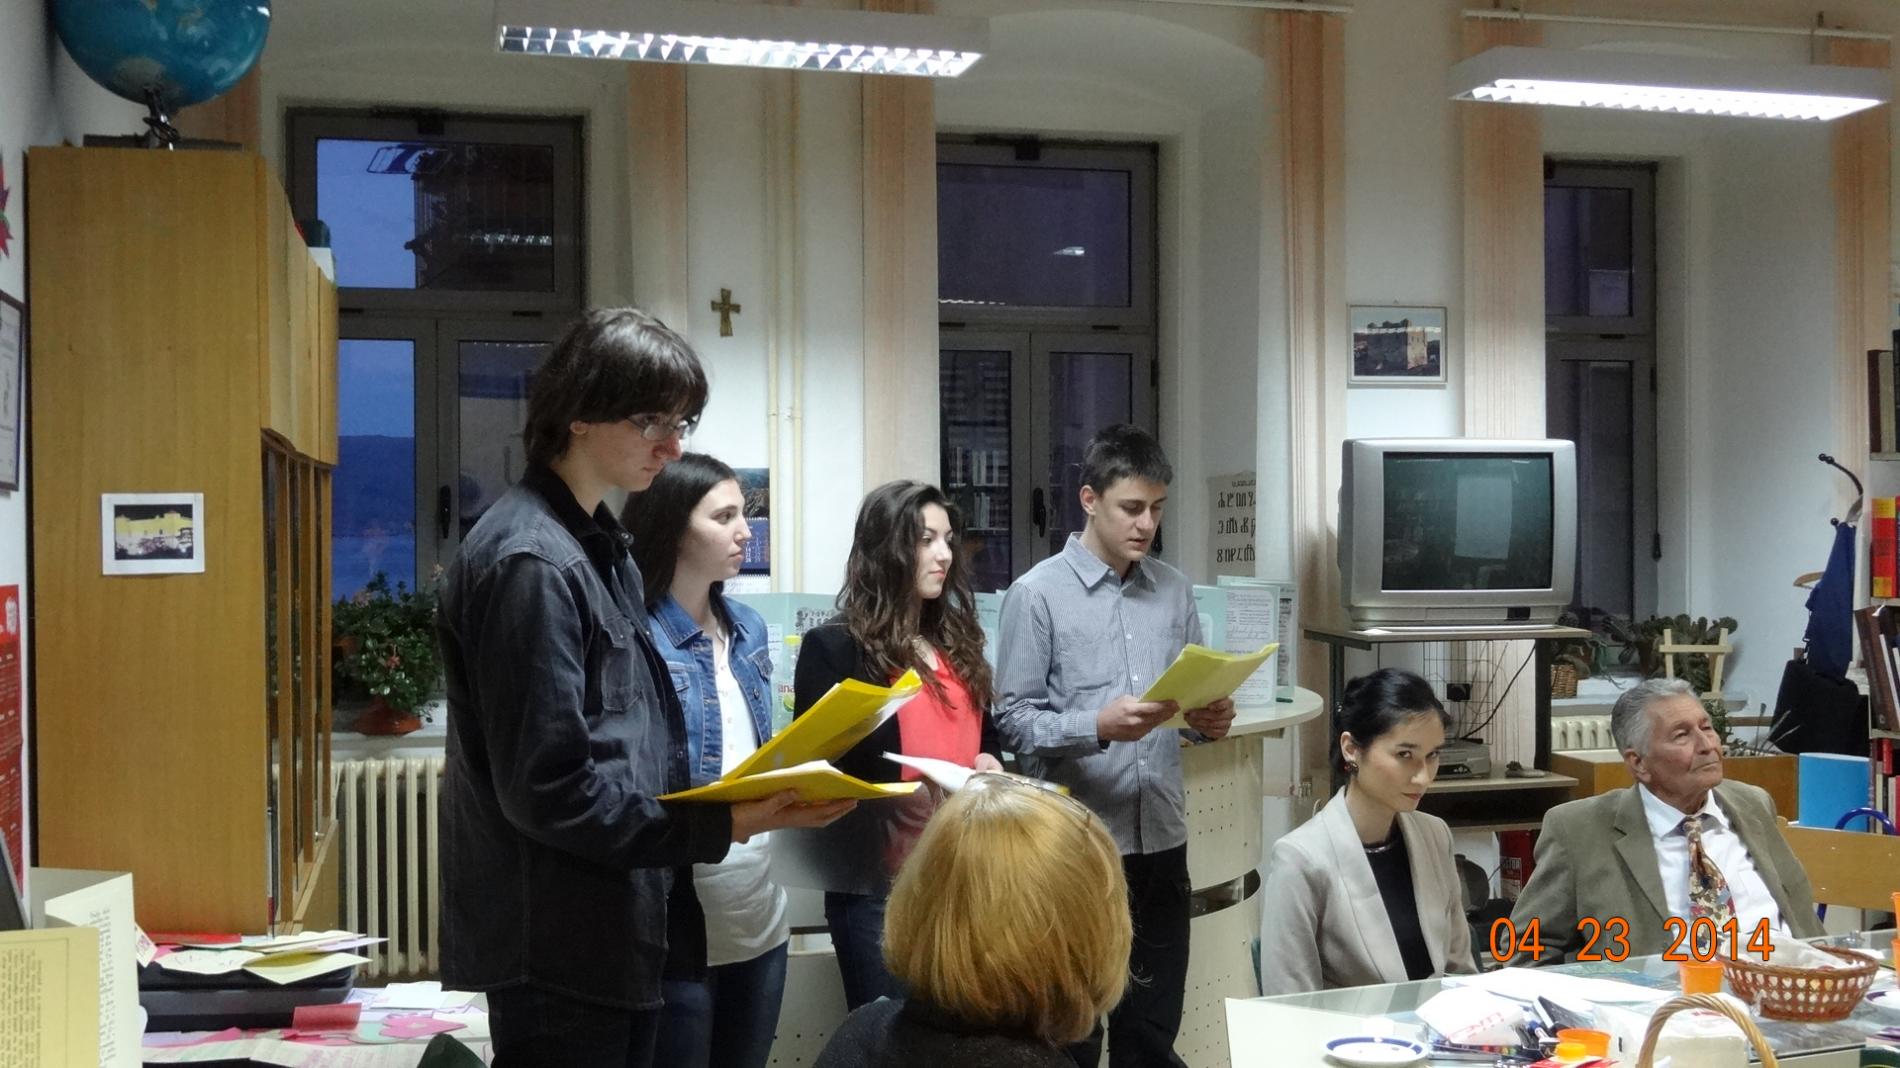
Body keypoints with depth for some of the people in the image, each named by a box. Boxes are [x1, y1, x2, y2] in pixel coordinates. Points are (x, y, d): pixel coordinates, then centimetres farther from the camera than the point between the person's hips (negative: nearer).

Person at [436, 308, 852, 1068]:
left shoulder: (597, 545, 13)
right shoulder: (531, 563, -18)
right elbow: (549, 789, -22)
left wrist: (732, 802, 4)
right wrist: (719, 826, -19)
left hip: (615, 936, 10)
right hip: (561, 951, -10)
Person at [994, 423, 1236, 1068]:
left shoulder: (1174, 591, 9)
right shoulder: (1038, 594, -7)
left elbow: (1193, 695, 16)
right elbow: (1012, 719, -11)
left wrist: (1208, 720, -7)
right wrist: (1098, 727, -24)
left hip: (1161, 840, 5)